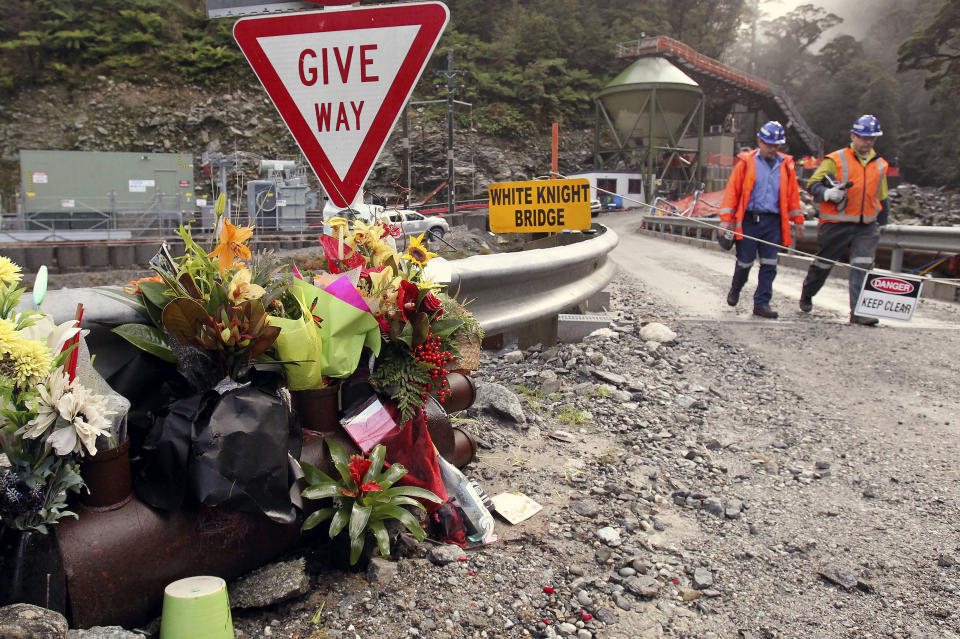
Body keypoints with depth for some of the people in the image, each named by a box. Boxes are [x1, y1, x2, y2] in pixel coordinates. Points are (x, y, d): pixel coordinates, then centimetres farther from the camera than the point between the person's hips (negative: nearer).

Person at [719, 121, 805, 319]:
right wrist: (726, 218, -5)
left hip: (773, 222, 3)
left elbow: (793, 193, 17)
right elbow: (732, 190, 0)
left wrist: (798, 220, 15)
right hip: (749, 220, -3)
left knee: (769, 265, -2)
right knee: (745, 261, 4)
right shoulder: (746, 162, 1)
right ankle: (735, 289, 33)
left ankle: (761, 303, 5)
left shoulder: (786, 165, 11)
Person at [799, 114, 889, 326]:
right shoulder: (836, 160, -3)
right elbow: (812, 184, -5)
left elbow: (881, 197, 25)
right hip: (836, 224, -3)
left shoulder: (880, 165, 15)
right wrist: (828, 193, -25)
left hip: (866, 227, 4)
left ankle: (859, 311, -11)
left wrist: (882, 222, 25)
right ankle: (807, 295, 35)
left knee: (863, 268, -10)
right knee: (823, 264, 10)